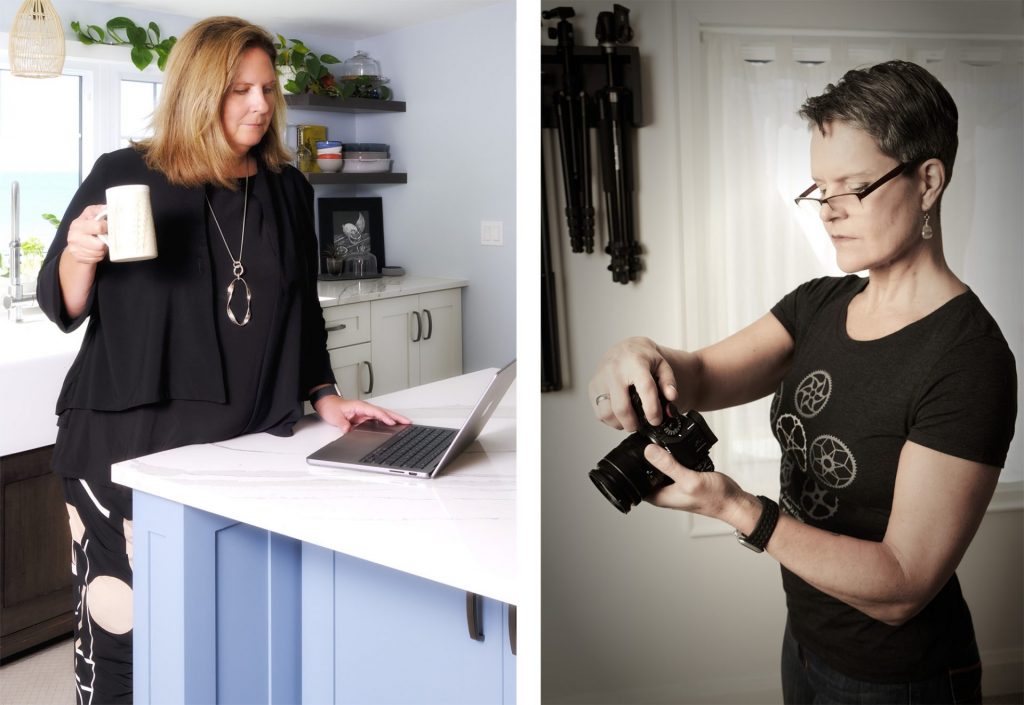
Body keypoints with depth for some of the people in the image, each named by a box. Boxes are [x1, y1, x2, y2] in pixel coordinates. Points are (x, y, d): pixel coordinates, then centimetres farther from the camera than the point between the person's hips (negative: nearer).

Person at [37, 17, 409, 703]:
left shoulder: (288, 189, 9)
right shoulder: (124, 175, -1)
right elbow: (62, 306, 2)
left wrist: (324, 396, 8)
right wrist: (80, 254, -17)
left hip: (246, 445, 3)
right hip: (129, 443, -2)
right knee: (123, 624, 1)